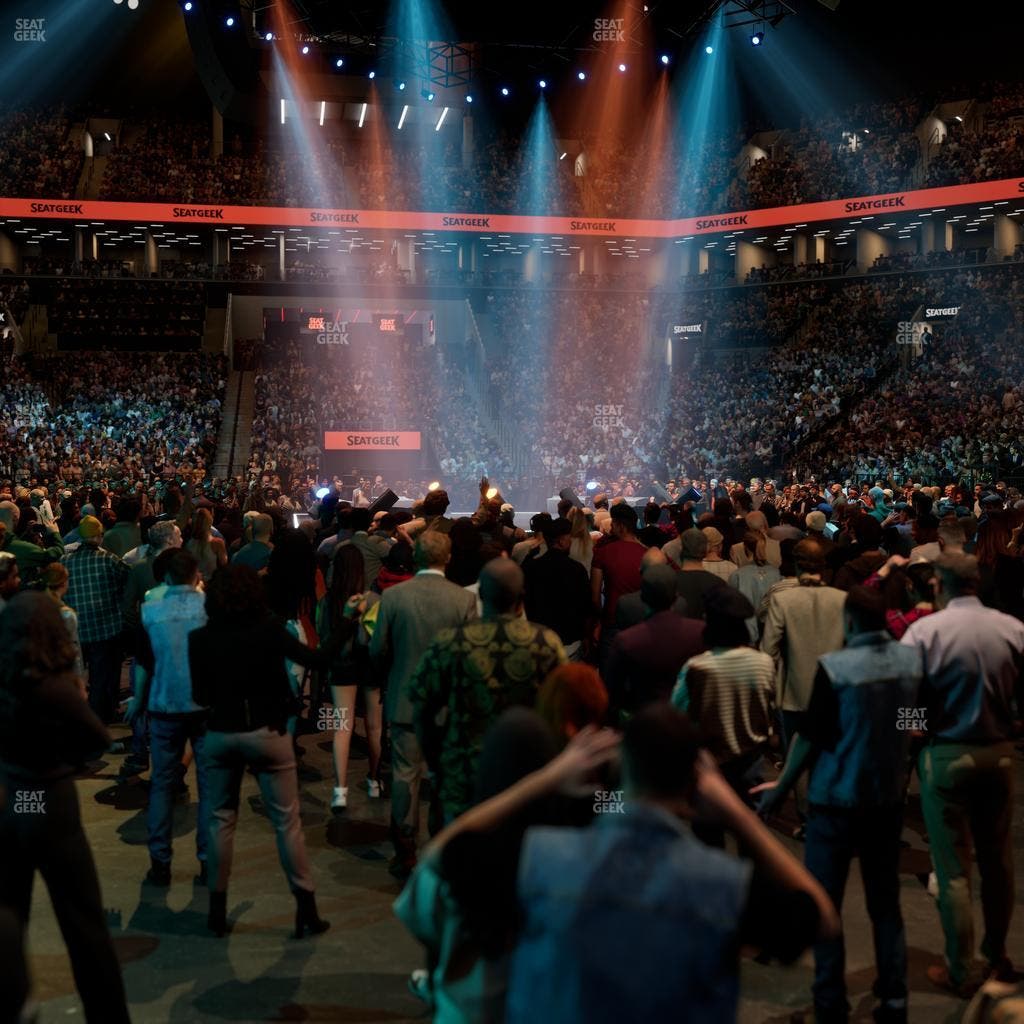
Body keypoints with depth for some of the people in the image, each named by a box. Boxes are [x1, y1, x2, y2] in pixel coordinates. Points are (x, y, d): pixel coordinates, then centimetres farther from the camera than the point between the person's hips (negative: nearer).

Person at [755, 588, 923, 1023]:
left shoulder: (835, 667, -20)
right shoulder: (913, 660, -5)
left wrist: (781, 786, 0)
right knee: (886, 903, 16)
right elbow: (917, 722, 8)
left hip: (836, 800, -4)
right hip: (889, 798, 5)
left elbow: (809, 735, -13)